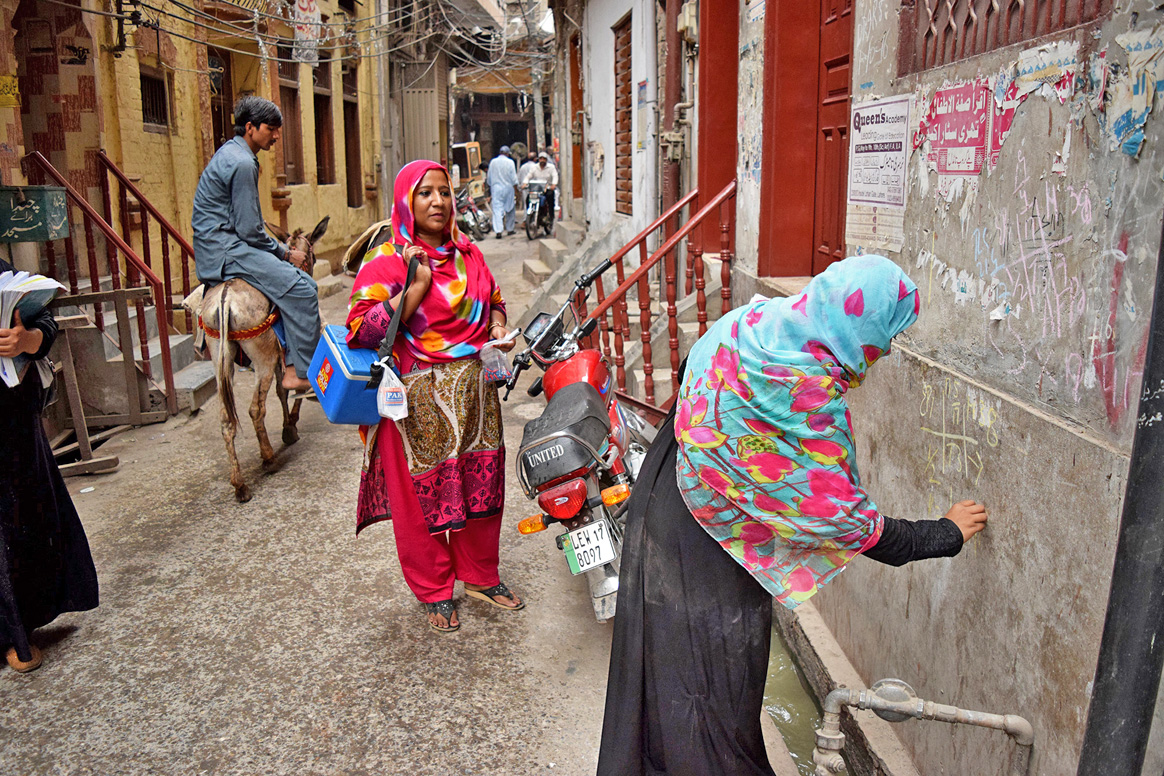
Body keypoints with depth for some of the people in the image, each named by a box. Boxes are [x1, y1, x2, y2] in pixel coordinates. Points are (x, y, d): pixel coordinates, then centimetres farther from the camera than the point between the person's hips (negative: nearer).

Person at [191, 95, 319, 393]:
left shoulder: (232, 152, 18)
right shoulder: (242, 162, -15)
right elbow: (250, 230, -18)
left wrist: (282, 250, 16)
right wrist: (286, 253, -5)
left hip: (215, 247, 11)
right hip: (224, 249, -11)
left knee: (294, 276, 19)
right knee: (301, 287, -20)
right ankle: (302, 372, -19)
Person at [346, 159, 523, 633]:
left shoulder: (467, 253, 10)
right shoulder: (385, 263, -7)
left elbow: (493, 299, 26)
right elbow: (362, 332, -17)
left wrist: (497, 326, 3)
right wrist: (418, 286, -20)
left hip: (474, 393, 5)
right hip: (419, 402, -5)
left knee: (481, 484, 13)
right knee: (423, 494, 6)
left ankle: (481, 577, 34)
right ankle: (434, 592, 26)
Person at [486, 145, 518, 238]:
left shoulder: (493, 162, 5)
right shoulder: (510, 162, -4)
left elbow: (489, 178, 12)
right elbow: (514, 178, -5)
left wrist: (490, 188, 24)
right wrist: (516, 191, 0)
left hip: (496, 188, 1)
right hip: (508, 188, -1)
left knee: (497, 209, -4)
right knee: (509, 209, 13)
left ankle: (498, 231, -17)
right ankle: (510, 229, 22)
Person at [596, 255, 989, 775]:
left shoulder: (751, 321, -8)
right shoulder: (810, 406, -31)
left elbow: (689, 369, 10)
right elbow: (844, 521, -21)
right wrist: (945, 534, -9)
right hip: (706, 555, -9)